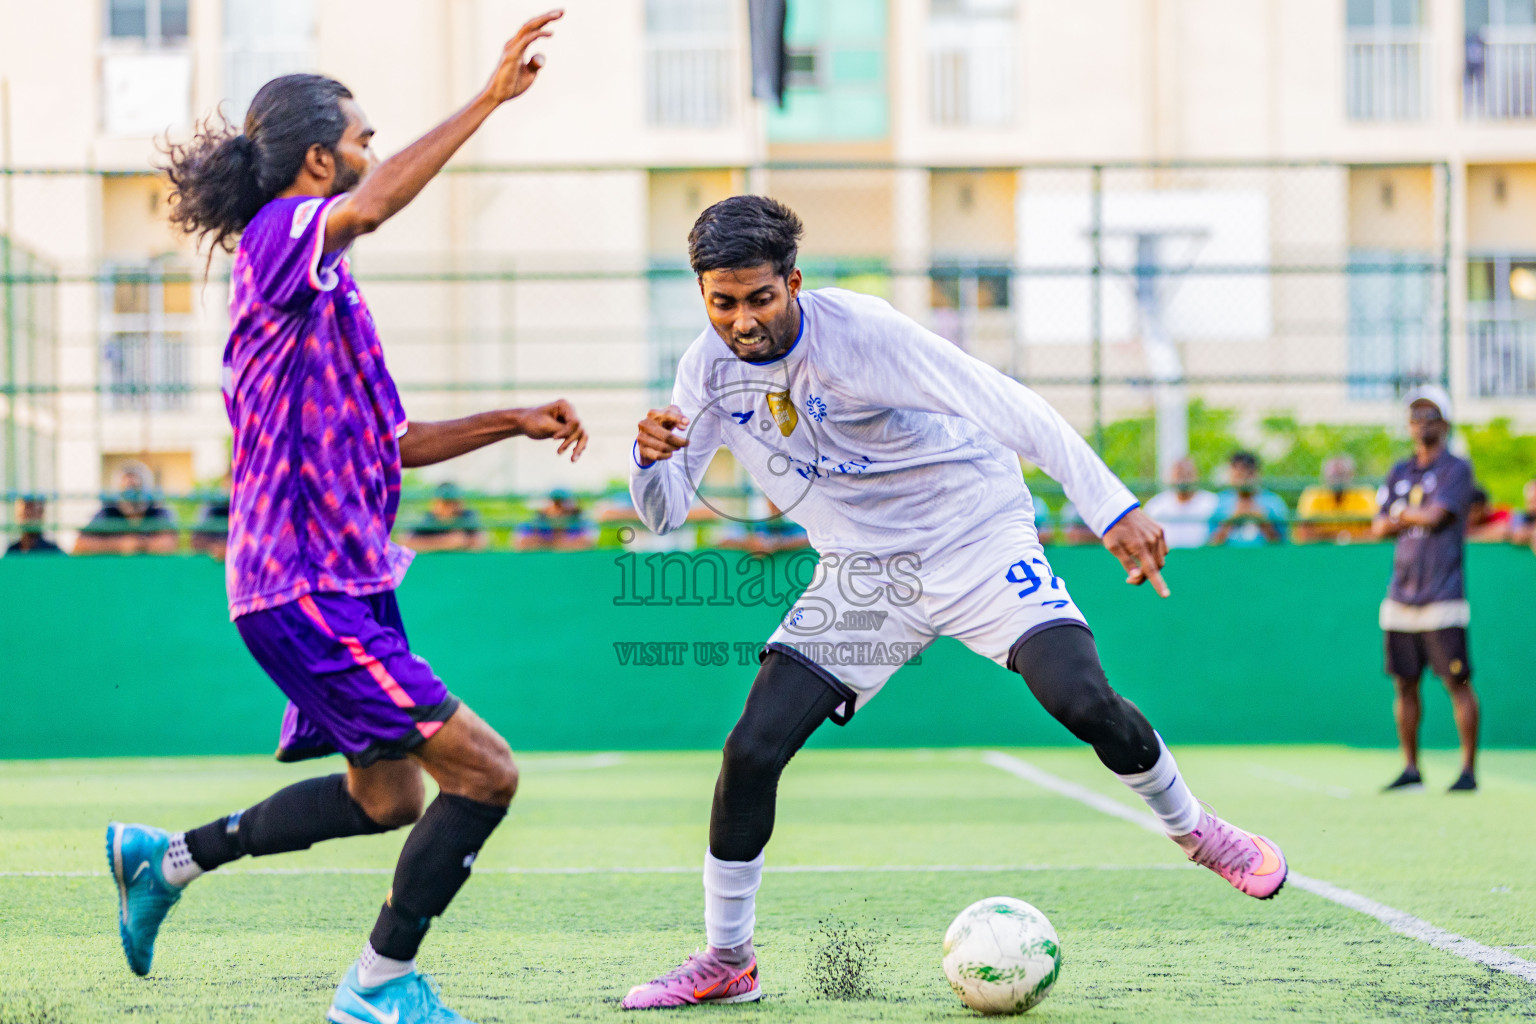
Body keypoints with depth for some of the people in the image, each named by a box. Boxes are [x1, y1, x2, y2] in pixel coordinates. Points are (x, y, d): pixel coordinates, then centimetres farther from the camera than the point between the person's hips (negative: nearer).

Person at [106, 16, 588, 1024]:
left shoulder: (321, 280, 18)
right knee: (483, 770, -12)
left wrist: (510, 422, 12)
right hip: (306, 587, -10)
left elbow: (389, 442, 23)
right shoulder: (278, 240, -11)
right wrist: (486, 100, -37)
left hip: (347, 578, 10)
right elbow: (367, 207, -36)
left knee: (389, 796, 21)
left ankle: (167, 856, 32)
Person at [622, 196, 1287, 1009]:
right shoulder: (709, 369, -7)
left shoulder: (856, 331, -23)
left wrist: (1111, 507, -29)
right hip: (861, 570, 4)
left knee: (1083, 701, -23)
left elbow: (1004, 407, -24)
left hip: (975, 538, -4)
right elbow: (664, 512, -2)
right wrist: (650, 456, -27)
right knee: (751, 751, -10)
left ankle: (1196, 832, 6)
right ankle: (726, 961, 7)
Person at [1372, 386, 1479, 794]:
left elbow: (1434, 516, -14)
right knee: (1404, 683, 7)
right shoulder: (1400, 473, 17)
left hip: (1442, 598, -6)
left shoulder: (1457, 469, -2)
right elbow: (1381, 526, 10)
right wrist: (1418, 517, -6)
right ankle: (1411, 769, 14)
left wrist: (1402, 514, 4)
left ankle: (1469, 770, -1)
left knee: (1457, 683, -6)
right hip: (1401, 597, 6)